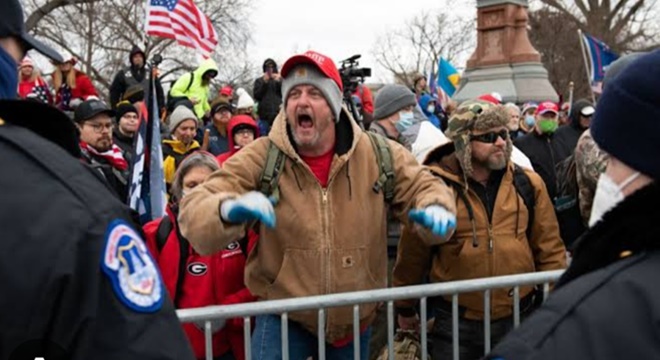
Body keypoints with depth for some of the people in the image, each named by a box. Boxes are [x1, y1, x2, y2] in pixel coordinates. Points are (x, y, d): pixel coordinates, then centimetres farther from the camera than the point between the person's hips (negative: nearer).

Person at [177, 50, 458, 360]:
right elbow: (194, 212, -16)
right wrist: (229, 210, -40)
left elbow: (421, 185, 6)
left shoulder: (377, 154, -6)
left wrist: (436, 209, -18)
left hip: (355, 320, 3)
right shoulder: (259, 158, -12)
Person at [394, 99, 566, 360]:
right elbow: (413, 254, 1)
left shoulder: (527, 184, 0)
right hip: (455, 321, -2)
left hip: (518, 317, 3)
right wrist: (405, 309, 9)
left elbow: (549, 248, 8)